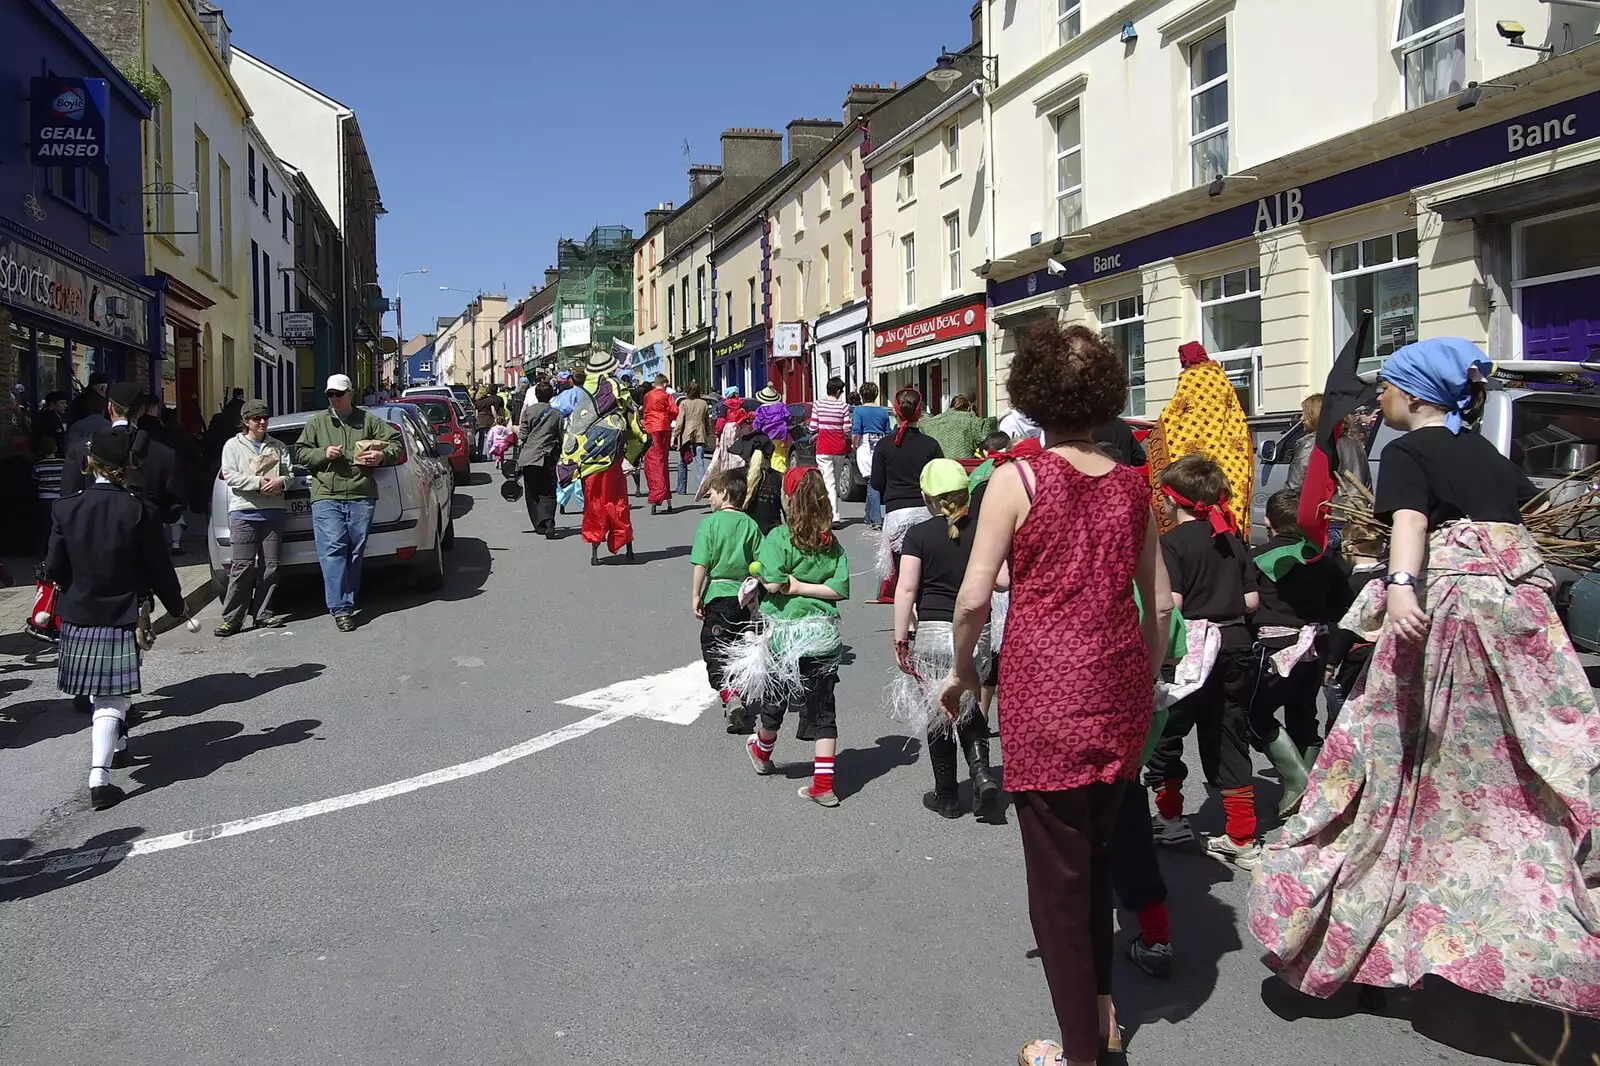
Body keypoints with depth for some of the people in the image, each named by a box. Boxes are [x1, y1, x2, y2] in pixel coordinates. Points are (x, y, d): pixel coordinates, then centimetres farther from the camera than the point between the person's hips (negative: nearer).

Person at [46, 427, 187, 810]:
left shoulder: (66, 508, -4)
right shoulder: (138, 511, -11)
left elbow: (54, 569, -1)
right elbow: (158, 567, -5)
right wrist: (176, 605, 10)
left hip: (78, 616, 3)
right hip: (120, 616, -3)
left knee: (98, 694, 21)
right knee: (111, 699, -1)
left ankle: (114, 747, 40)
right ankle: (99, 776, -11)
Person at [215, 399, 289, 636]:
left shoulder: (277, 447, 17)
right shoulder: (233, 445, 8)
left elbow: (289, 473, 13)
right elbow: (229, 475, -3)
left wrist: (280, 481, -9)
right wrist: (258, 482, -15)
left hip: (274, 512, 4)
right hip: (244, 512, -3)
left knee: (270, 566, 3)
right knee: (242, 566, -8)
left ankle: (263, 614, 10)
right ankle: (232, 618, -5)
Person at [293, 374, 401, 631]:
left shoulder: (369, 421, 11)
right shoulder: (316, 422, 13)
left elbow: (395, 441, 12)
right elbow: (300, 452, 13)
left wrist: (383, 455, -8)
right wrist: (323, 453, -6)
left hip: (361, 496, 1)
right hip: (326, 497, -1)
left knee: (355, 552, 4)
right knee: (333, 550, -11)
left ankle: (347, 604, 13)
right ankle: (340, 609, -12)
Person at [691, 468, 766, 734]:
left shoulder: (709, 522, -7)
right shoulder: (750, 525, 5)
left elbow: (701, 564, -11)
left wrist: (695, 595, -6)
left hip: (718, 594, -4)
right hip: (744, 596, 5)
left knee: (714, 649, -2)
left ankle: (728, 692, -22)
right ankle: (737, 692, 27)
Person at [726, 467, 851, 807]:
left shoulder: (779, 537, -13)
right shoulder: (831, 541, 0)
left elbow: (773, 583, -23)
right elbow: (841, 588, -6)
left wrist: (793, 586, -3)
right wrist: (805, 587, -5)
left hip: (784, 632, -3)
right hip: (824, 632, 3)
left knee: (773, 699, 19)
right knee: (822, 708, 7)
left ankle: (762, 753, 46)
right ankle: (823, 785, 4)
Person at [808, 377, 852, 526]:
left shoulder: (818, 405, -5)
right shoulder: (844, 406, -6)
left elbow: (813, 428, -4)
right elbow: (847, 429, -7)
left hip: (823, 447, -1)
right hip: (840, 447, 1)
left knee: (829, 482, -4)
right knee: (836, 481, 17)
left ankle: (835, 515, -15)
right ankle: (832, 511, 25)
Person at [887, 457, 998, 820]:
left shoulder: (919, 534, -6)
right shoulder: (982, 531, 1)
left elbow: (906, 589, -10)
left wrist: (901, 639, -5)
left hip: (934, 633, -3)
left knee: (937, 713, 10)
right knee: (968, 706, 21)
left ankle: (947, 796, 19)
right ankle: (981, 772, 2)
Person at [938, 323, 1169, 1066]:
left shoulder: (1017, 480, -8)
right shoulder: (1131, 485, 6)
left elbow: (973, 596, -12)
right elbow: (1159, 601, 10)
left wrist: (961, 671, 4)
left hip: (1044, 685, -5)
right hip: (1120, 684, 5)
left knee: (1057, 865, 6)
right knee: (1097, 851, 22)